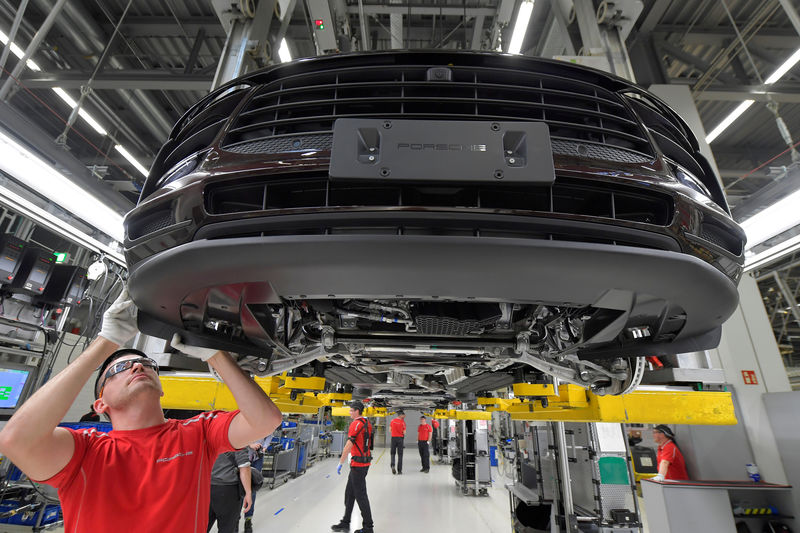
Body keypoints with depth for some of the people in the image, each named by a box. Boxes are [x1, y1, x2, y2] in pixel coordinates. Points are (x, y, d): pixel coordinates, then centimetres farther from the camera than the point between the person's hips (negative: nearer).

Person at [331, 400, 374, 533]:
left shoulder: (356, 424, -18)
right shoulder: (367, 423, 11)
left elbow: (349, 445, -21)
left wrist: (340, 463, -16)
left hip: (358, 464, -10)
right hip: (365, 460, 10)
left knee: (360, 495, 0)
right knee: (349, 493, 17)